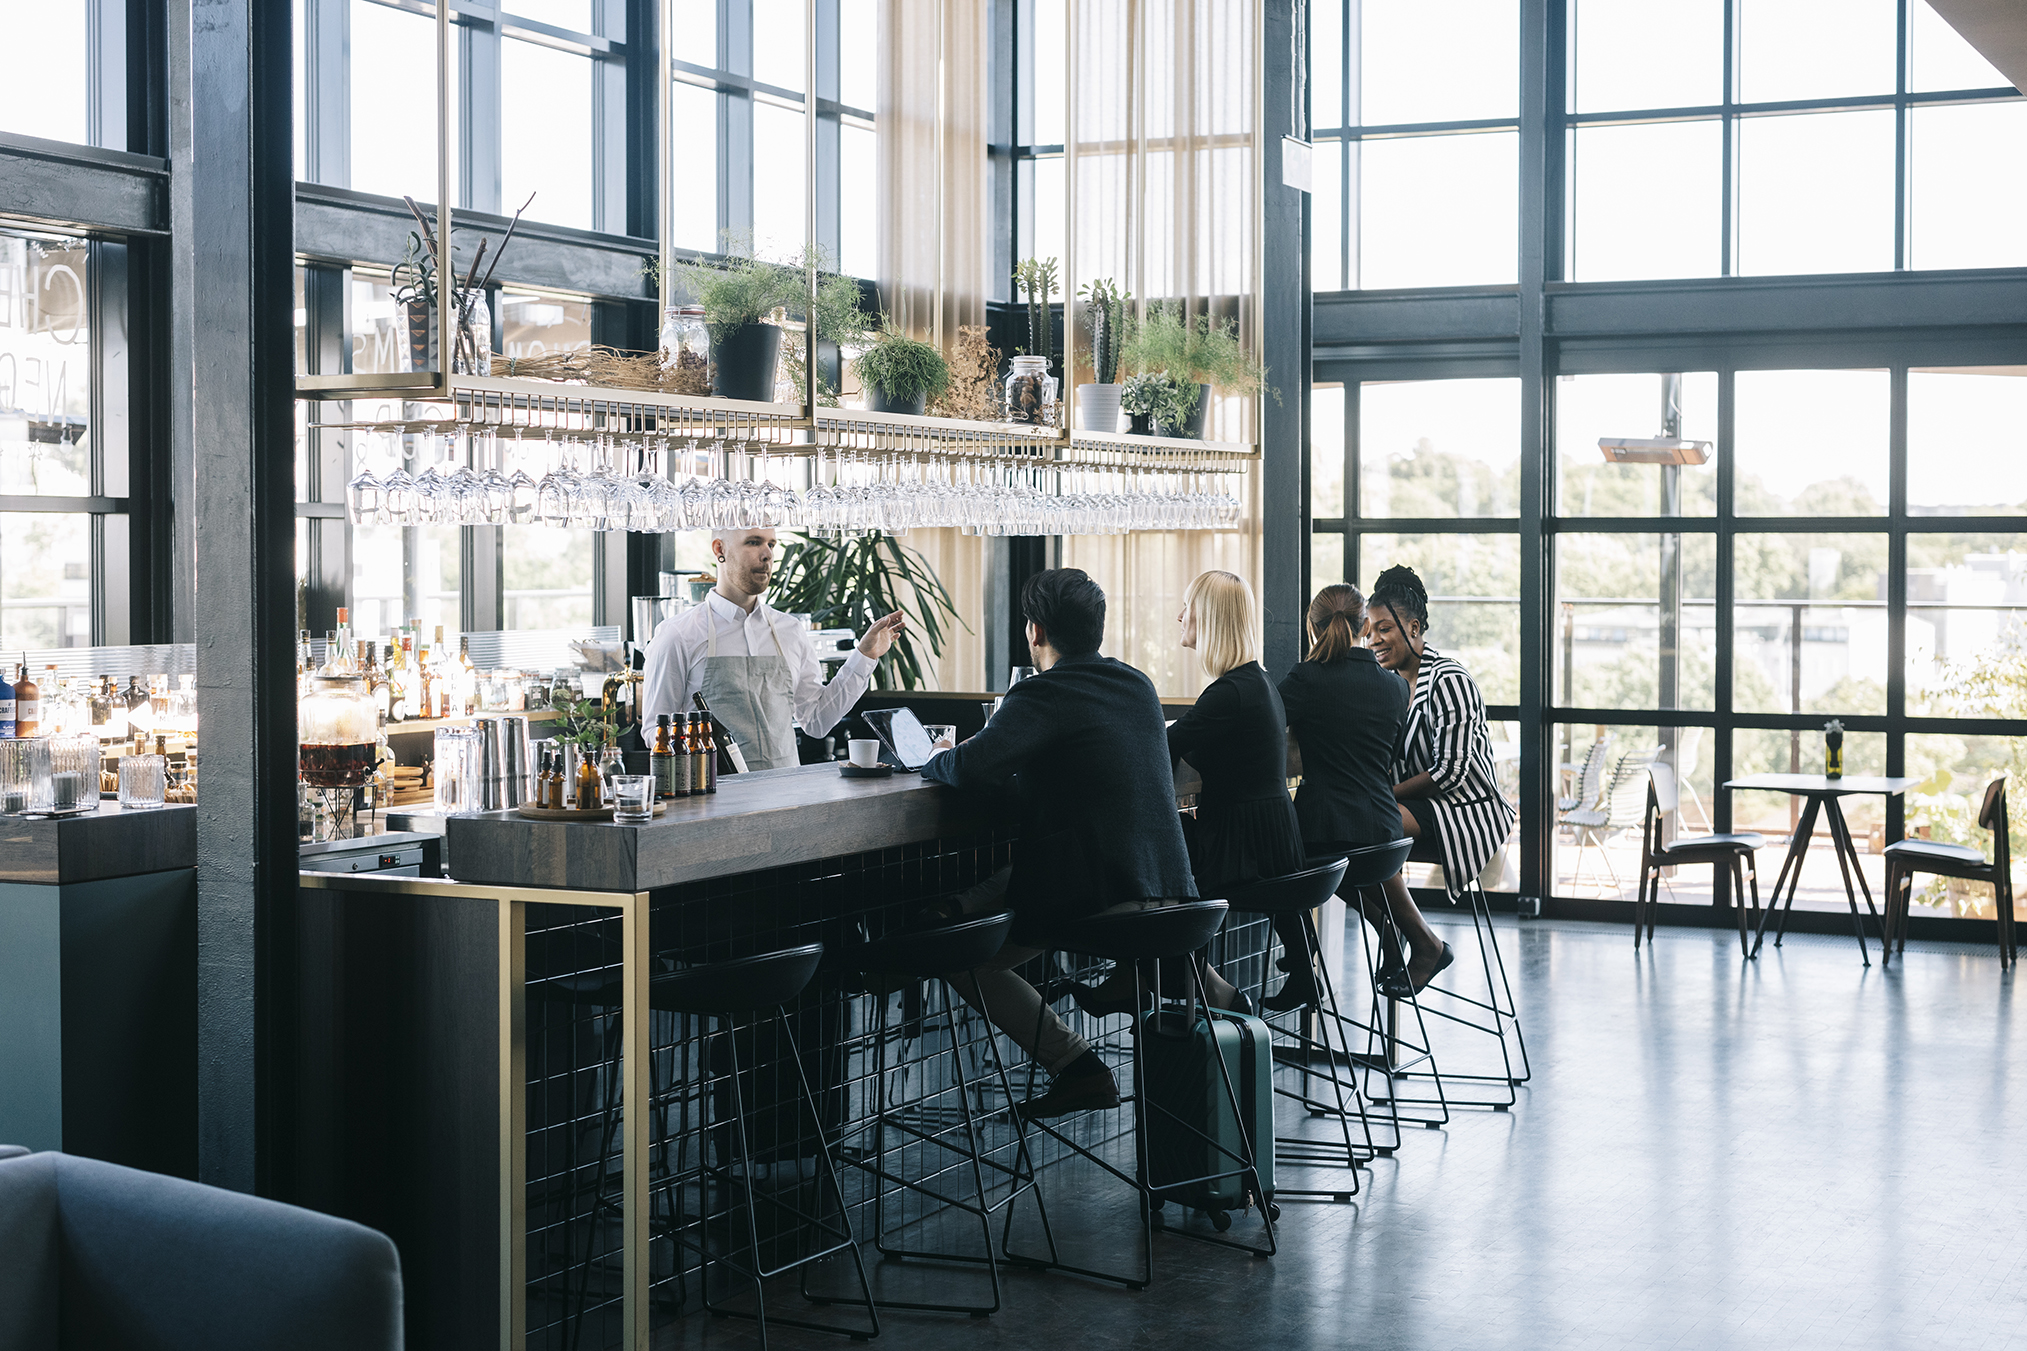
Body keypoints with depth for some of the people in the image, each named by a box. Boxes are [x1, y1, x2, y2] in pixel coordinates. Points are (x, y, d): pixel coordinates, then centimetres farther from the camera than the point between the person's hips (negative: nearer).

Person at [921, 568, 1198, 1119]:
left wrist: (934, 761, 1)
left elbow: (971, 768, -22)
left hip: (1095, 897, -9)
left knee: (958, 953, 5)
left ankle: (1075, 1063, -2)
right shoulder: (1138, 685, 11)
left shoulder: (1042, 695, -13)